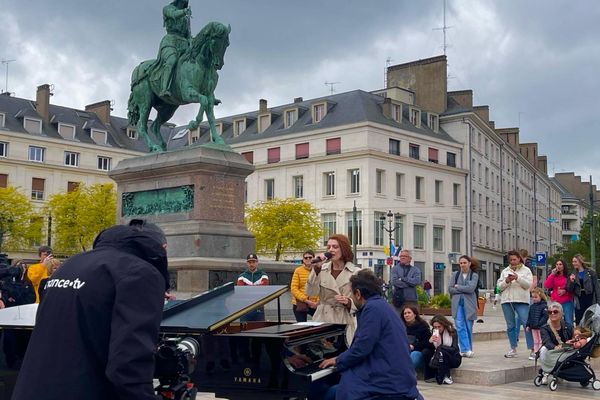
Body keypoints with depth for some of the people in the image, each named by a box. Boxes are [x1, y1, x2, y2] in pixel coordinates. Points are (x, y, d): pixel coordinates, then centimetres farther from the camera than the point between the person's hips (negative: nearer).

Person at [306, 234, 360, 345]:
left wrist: (348, 302, -17)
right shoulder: (322, 269, 8)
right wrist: (316, 269, -9)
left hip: (344, 321, -2)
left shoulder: (356, 272, 1)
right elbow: (310, 292, -3)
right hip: (323, 319, 2)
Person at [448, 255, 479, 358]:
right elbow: (450, 289, 3)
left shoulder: (474, 275, 4)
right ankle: (465, 349, -12)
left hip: (469, 304, -1)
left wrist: (457, 286, -4)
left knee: (468, 327, 2)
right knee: (460, 327, -9)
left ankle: (468, 350, 11)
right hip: (457, 303, 2)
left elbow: (471, 288, -11)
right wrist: (463, 290, -6)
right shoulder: (455, 274, 11)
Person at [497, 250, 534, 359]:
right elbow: (499, 286, 10)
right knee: (510, 325, 7)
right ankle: (513, 349, 16)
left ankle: (532, 349, -9)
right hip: (507, 301, 3)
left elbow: (528, 284, -5)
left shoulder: (526, 270, 7)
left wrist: (517, 278, -17)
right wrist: (506, 281, -9)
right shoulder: (505, 271, 15)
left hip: (522, 301, -3)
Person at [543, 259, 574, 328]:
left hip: (567, 302, -2)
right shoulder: (552, 276, 11)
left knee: (568, 322, -7)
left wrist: (565, 291, -11)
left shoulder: (568, 276, 2)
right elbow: (547, 286, -2)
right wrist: (552, 274, -6)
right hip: (555, 302, 2)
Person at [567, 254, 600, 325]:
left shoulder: (591, 272, -1)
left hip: (590, 299, -2)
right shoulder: (573, 274, 9)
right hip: (579, 301, 3)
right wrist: (571, 281, -11)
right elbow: (570, 290, 8)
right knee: (579, 322, 3)